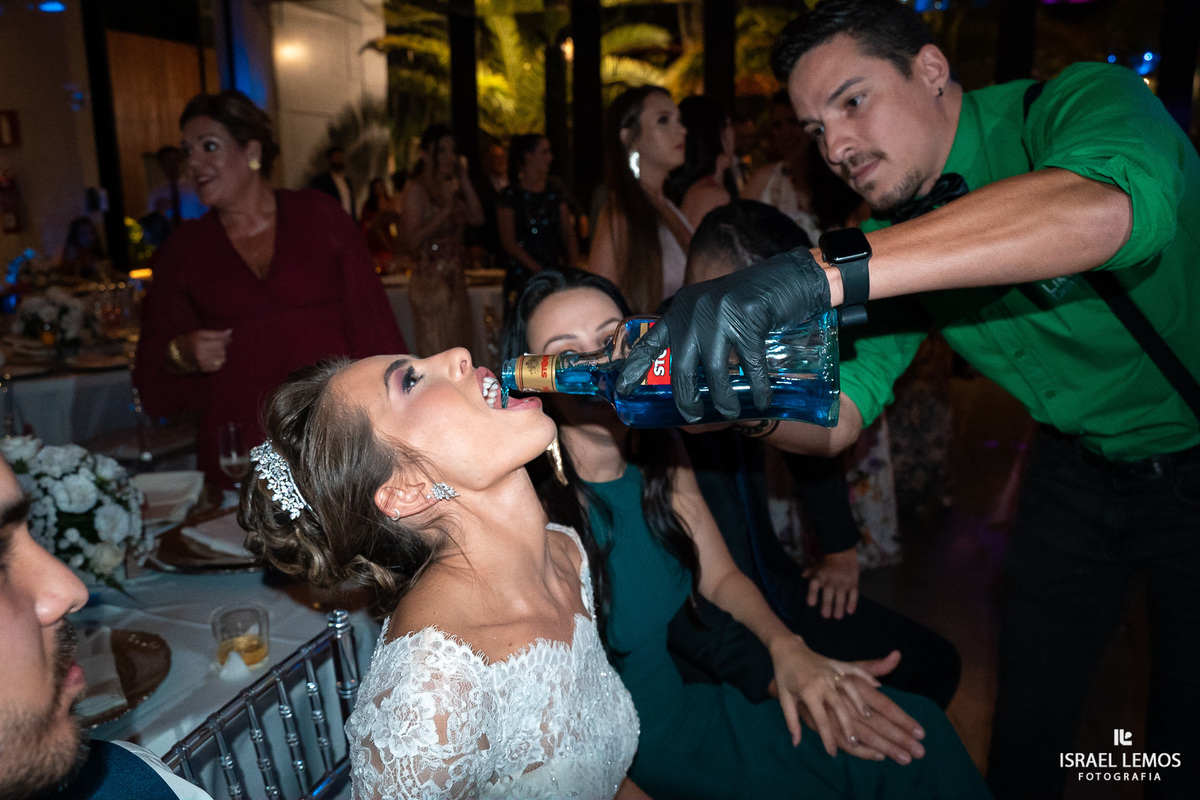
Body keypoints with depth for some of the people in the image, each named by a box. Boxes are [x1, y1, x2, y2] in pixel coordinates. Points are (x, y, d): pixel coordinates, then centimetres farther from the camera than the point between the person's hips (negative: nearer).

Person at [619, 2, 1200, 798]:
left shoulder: (1081, 102, -25)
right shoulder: (895, 233, -9)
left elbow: (1107, 208, -50)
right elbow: (835, 416, -14)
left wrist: (817, 272, -58)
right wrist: (740, 392, -36)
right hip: (1077, 465, 4)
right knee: (1025, 725, 12)